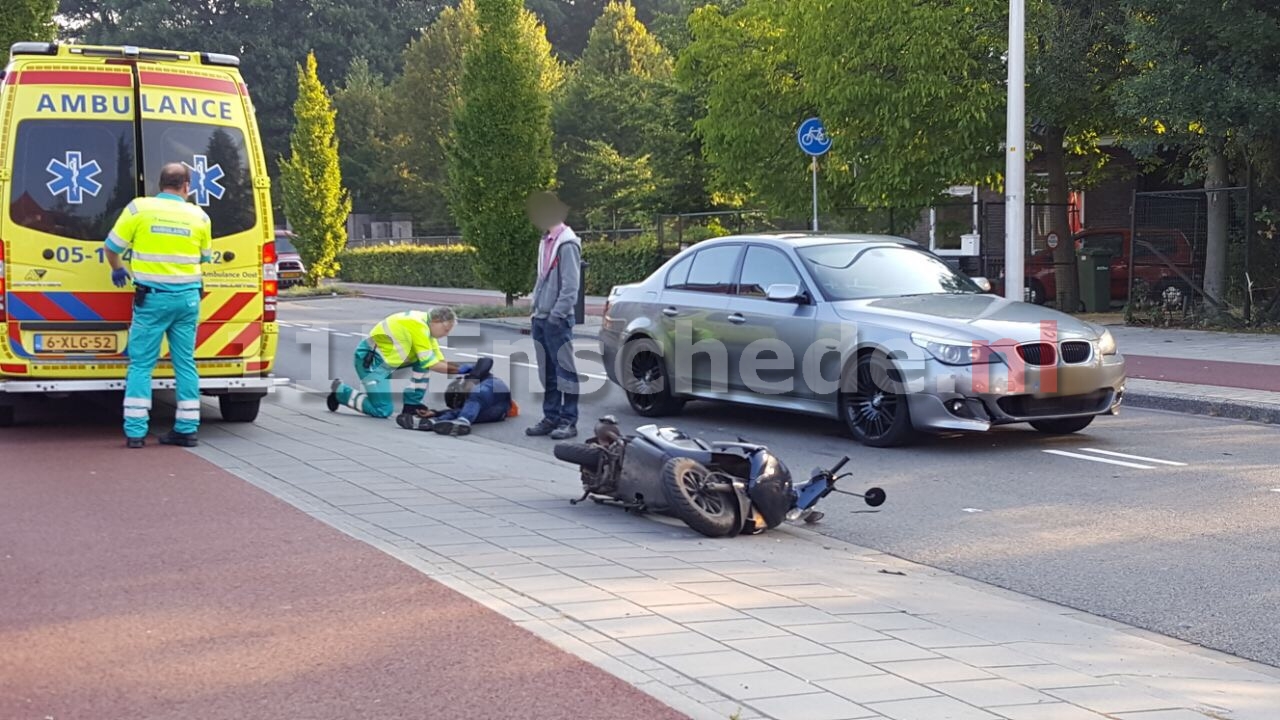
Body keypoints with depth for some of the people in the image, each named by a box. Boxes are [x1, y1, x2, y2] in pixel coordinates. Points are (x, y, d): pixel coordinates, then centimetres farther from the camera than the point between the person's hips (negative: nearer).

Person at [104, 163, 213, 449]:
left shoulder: (139, 208, -5)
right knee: (186, 363, 10)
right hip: (188, 297, 2)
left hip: (152, 298, -2)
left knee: (141, 364, 3)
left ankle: (135, 432, 0)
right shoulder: (199, 216, 3)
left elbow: (112, 247, 1)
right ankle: (187, 429, 12)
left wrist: (117, 270, 22)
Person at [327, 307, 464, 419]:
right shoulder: (418, 325, -22)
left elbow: (438, 360, 10)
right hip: (370, 360, -10)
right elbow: (431, 364, -20)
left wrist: (453, 367, -4)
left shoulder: (425, 323, 7)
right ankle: (339, 391, 3)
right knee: (383, 411, -13)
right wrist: (454, 369, -12)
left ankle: (411, 405, 4)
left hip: (385, 355, 10)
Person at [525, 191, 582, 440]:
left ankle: (568, 421, -2)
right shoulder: (546, 242, 15)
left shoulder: (567, 244, -12)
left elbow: (571, 285, -16)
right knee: (547, 372, 12)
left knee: (564, 370, -5)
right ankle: (551, 417, 18)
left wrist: (557, 314, -18)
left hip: (557, 319, -9)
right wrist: (536, 309, 14)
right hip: (541, 318, 9)